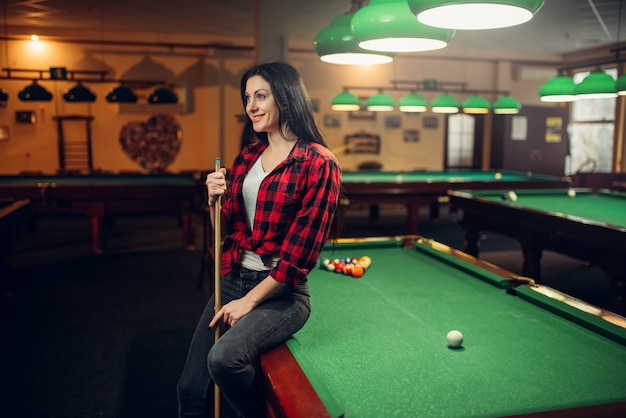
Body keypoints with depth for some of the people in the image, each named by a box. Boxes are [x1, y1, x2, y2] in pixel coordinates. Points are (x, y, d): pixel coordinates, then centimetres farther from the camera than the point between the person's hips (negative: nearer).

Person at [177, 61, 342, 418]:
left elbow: (301, 250, -15)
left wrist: (250, 300, -14)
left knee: (225, 358, -31)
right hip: (232, 280, 7)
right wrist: (216, 200, -6)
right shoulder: (248, 155, 9)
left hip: (281, 293, -6)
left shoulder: (319, 163, -12)